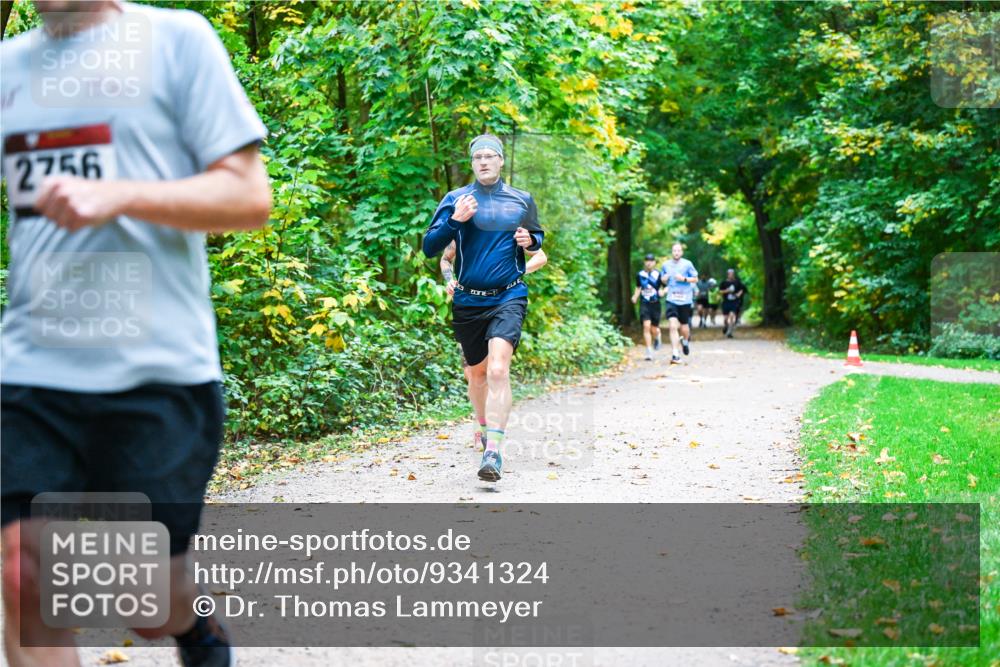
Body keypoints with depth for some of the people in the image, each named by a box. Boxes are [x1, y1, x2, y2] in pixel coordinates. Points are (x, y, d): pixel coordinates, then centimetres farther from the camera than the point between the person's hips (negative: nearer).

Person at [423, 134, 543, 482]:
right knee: (477, 373, 15)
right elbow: (429, 247, -5)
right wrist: (455, 220, -20)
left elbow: (537, 235, 24)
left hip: (508, 298, -1)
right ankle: (485, 426, 44)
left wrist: (530, 240, 0)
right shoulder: (456, 199, 1)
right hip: (468, 301, 2)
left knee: (498, 368, -21)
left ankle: (493, 451, -26)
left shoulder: (522, 200, 7)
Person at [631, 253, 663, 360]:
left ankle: (657, 337, 43)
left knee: (654, 329, 4)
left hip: (655, 304, -1)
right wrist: (635, 297, 5)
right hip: (644, 304, 1)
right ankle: (649, 352, -10)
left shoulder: (658, 275, -3)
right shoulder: (640, 275, 5)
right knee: (646, 326, -14)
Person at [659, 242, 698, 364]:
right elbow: (663, 280, 19)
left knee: (684, 326, 10)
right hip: (671, 299, 1)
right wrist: (664, 279, -5)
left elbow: (695, 279, 3)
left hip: (685, 299, -1)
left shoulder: (687, 264, -2)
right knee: (673, 326, -14)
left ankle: (686, 340, 46)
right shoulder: (665, 265, 5)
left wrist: (684, 279, -14)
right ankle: (675, 355, -16)